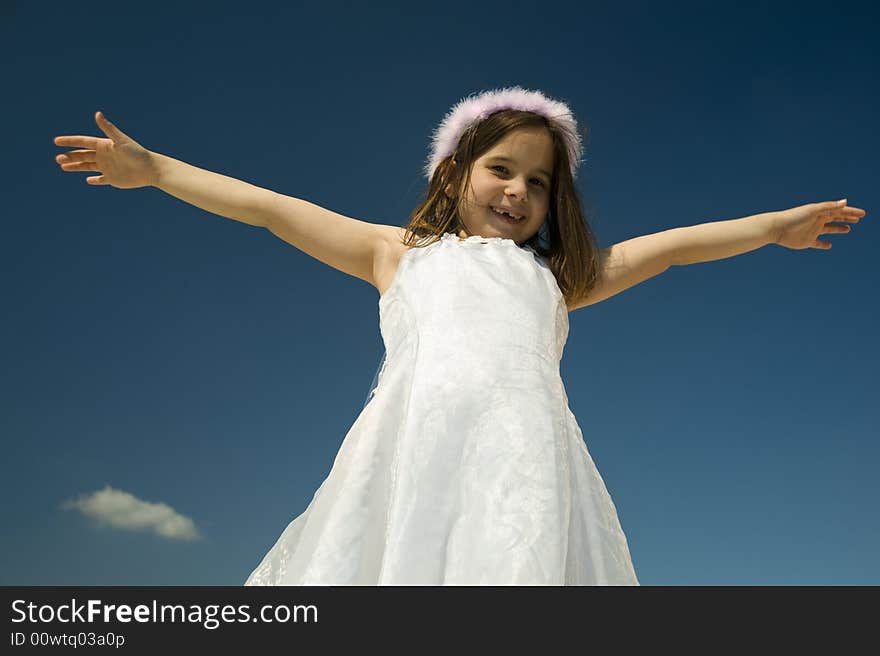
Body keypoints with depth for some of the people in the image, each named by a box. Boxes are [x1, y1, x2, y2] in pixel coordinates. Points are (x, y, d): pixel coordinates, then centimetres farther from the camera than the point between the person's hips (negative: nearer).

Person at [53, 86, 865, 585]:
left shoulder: (553, 275, 33)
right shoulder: (400, 252, 29)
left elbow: (670, 245, 36)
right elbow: (272, 208, 28)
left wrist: (776, 225, 37)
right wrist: (151, 168, 30)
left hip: (523, 439, 2)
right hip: (417, 431, -1)